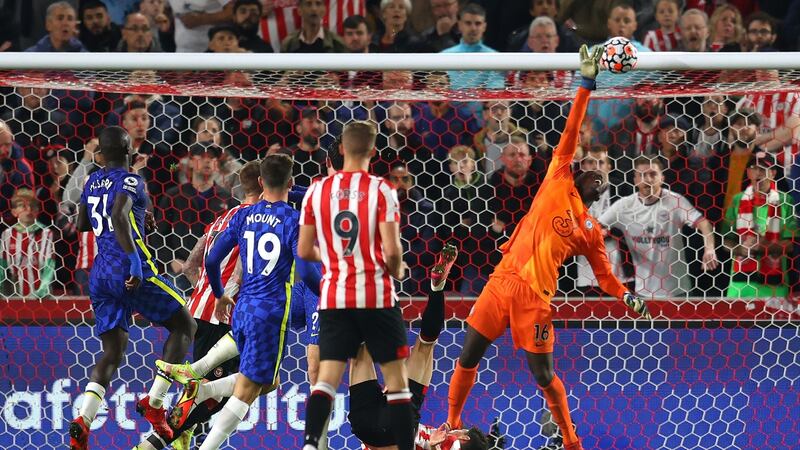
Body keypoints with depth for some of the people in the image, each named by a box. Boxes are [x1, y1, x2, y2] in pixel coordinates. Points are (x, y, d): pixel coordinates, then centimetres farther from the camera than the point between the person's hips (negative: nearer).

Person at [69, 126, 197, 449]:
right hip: (131, 273, -7)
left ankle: (83, 420, -14)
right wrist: (135, 261, -29)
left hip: (100, 275, 7)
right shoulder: (130, 181, -8)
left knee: (112, 353, 8)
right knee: (184, 325, 9)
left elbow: (82, 224, 26)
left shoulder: (93, 182, 14)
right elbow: (119, 215, -26)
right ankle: (153, 402, -1)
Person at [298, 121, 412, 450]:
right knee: (396, 377, 7)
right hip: (376, 297, -3)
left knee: (327, 377, 4)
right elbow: (391, 250, -13)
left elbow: (304, 251, 6)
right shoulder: (381, 190, -8)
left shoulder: (317, 190, 2)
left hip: (333, 297, 3)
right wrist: (397, 271, 9)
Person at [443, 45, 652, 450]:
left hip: (535, 297, 0)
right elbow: (571, 134, 4)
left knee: (543, 376, -3)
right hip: (502, 282, 0)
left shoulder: (592, 231, 13)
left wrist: (627, 297, -1)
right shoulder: (558, 184, 9)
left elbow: (604, 276, 18)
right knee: (468, 358, 3)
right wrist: (587, 83, 0)